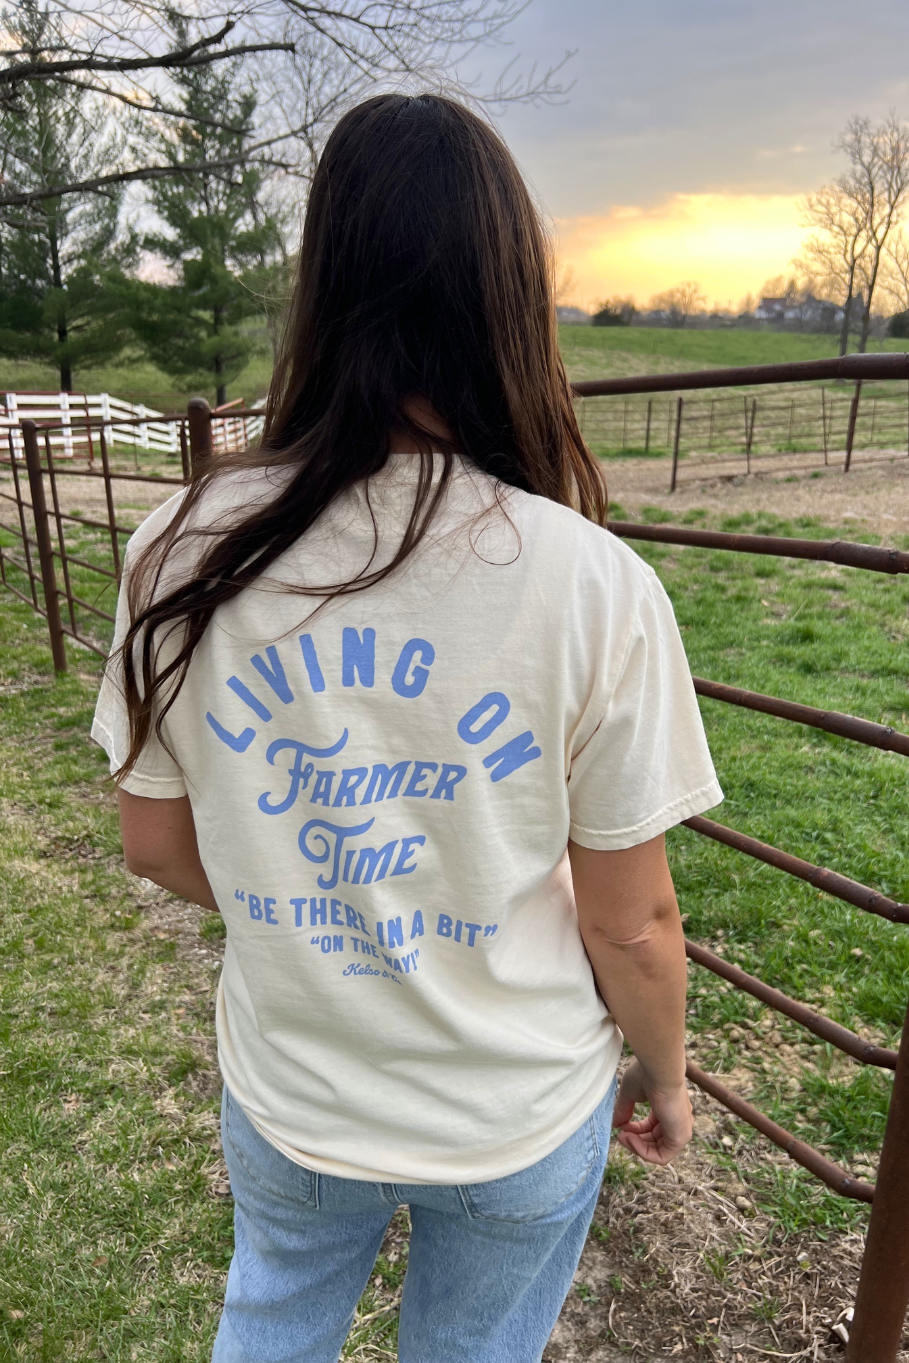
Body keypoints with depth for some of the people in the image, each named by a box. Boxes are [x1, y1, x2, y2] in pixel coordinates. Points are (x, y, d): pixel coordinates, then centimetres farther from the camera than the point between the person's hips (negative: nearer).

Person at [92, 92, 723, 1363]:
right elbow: (632, 926, -16)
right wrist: (666, 1077, 5)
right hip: (521, 1118, -1)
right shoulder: (595, 586, -26)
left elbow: (156, 844, -5)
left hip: (286, 1095, 2)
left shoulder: (184, 552, -18)